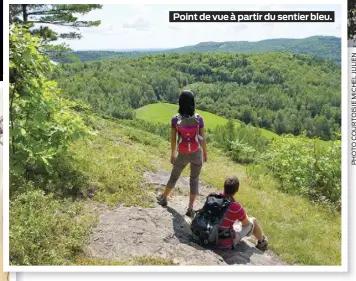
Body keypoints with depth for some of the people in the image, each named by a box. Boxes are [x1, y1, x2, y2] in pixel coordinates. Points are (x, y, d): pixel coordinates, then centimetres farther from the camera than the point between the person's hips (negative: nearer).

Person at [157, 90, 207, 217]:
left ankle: (163, 198, 43)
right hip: (197, 154, 0)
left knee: (174, 176, 22)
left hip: (182, 155, 0)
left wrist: (172, 154, 7)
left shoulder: (175, 119, -14)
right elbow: (202, 138, -6)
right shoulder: (199, 118, -14)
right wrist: (205, 153, 9)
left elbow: (173, 139, -7)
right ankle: (190, 209, 18)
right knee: (194, 180, 13)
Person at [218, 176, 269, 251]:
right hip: (227, 243, -5)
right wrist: (244, 215, 15)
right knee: (253, 220, 12)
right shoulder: (236, 207, -27)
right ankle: (262, 242, 41)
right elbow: (246, 223, -7)